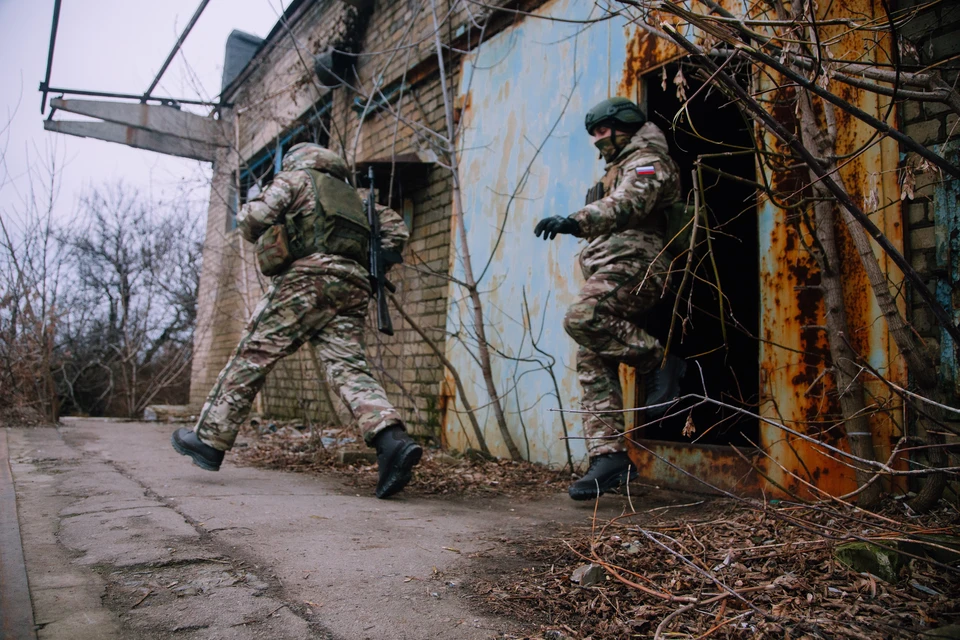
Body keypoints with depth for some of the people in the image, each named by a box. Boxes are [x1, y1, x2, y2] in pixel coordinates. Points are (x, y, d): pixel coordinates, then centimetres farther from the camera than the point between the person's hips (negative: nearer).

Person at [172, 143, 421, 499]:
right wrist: (374, 266, 23)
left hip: (309, 277, -5)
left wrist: (256, 235, 23)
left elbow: (254, 218, 2)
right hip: (353, 288, 5)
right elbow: (395, 227, 25)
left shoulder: (295, 178, 16)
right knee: (348, 369, -8)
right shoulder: (352, 195, 34)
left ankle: (210, 439, 7)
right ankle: (392, 441, -29)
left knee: (253, 356, 2)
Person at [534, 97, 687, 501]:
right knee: (593, 362, -3)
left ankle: (660, 362, -15)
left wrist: (576, 221, -34)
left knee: (581, 318, -32)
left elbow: (628, 204, -19)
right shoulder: (618, 169, 34)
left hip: (632, 264, -9)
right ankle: (608, 456, -6)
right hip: (610, 270, 9)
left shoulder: (647, 162, 2)